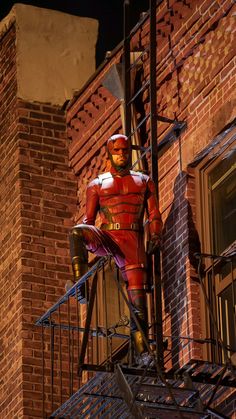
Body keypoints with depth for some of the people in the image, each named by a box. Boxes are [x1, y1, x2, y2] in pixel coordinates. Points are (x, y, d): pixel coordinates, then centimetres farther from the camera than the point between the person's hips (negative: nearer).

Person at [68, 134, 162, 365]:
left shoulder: (144, 182, 20)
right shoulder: (97, 185, 19)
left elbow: (154, 215, 13)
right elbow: (88, 219, 16)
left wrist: (155, 236, -5)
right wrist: (85, 240, -1)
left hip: (132, 239, 0)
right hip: (106, 237, 0)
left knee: (137, 294, -13)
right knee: (76, 233, -33)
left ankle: (141, 349, -13)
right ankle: (80, 289, -40)